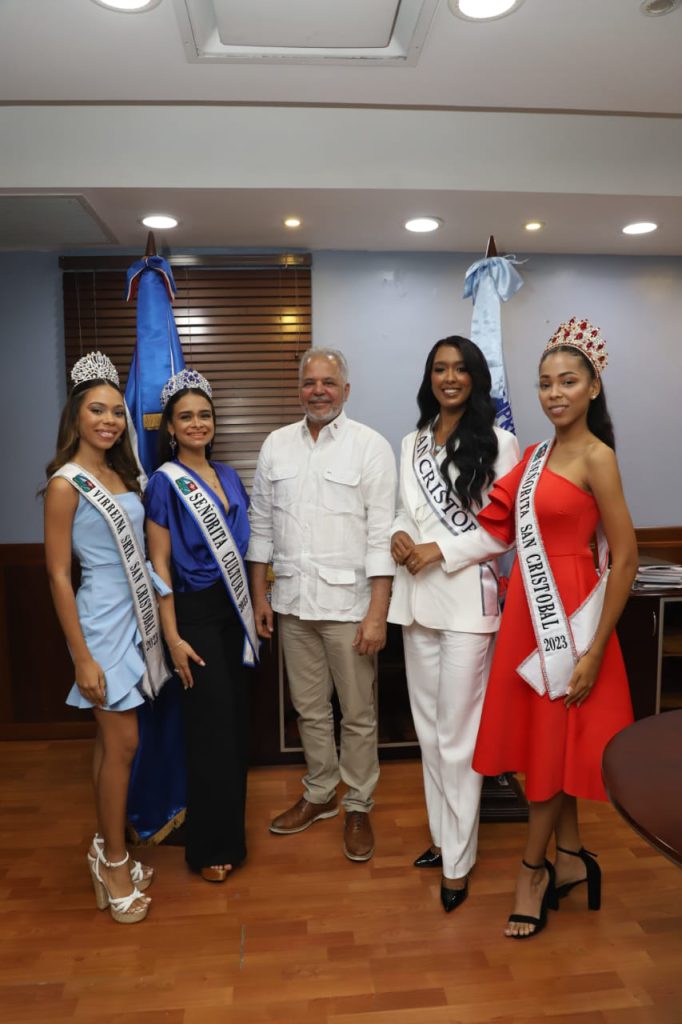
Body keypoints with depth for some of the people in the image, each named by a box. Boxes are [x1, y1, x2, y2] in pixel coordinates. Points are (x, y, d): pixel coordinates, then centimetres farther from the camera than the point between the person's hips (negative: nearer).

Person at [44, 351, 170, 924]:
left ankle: (108, 849, 31)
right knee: (122, 744, 1)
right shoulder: (65, 484, -12)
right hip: (104, 621, -6)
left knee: (114, 740, 15)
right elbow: (59, 575, -13)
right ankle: (114, 863, 20)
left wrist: (155, 623, 11)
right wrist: (82, 657, -15)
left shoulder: (122, 475, 8)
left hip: (138, 618, 6)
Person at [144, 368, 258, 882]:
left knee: (238, 720, 13)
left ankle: (232, 828, 33)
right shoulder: (164, 484, -9)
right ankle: (211, 845, 21)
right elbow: (160, 564, -11)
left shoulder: (228, 476, 8)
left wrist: (256, 606, 10)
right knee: (212, 728, 2)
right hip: (197, 614, -6)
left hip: (236, 613, 6)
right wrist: (173, 638, -15)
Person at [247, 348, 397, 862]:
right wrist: (260, 595, 8)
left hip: (348, 601, -4)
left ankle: (359, 807, 28)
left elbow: (382, 534, -10)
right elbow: (261, 524, 10)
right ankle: (319, 794, 37)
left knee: (358, 714, 8)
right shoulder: (277, 444, 7)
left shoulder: (371, 446, -6)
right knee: (310, 708, 18)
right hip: (292, 599, 4)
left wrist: (378, 612, -13)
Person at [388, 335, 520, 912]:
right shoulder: (413, 443, 13)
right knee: (429, 728, 15)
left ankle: (458, 863, 16)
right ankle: (444, 836, 32)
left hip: (468, 598, -6)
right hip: (417, 597, 6)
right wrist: (399, 535, -4)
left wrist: (441, 550, -13)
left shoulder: (498, 443, -4)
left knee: (458, 735, 0)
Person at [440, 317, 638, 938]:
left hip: (567, 614, -7)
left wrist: (595, 650, -15)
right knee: (542, 739, 16)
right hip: (529, 610, 7)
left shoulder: (596, 458, -12)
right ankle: (571, 859, 35)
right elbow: (501, 529, 13)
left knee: (554, 744, 7)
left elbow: (625, 559, -14)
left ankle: (534, 870, 27)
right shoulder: (537, 455, 10)